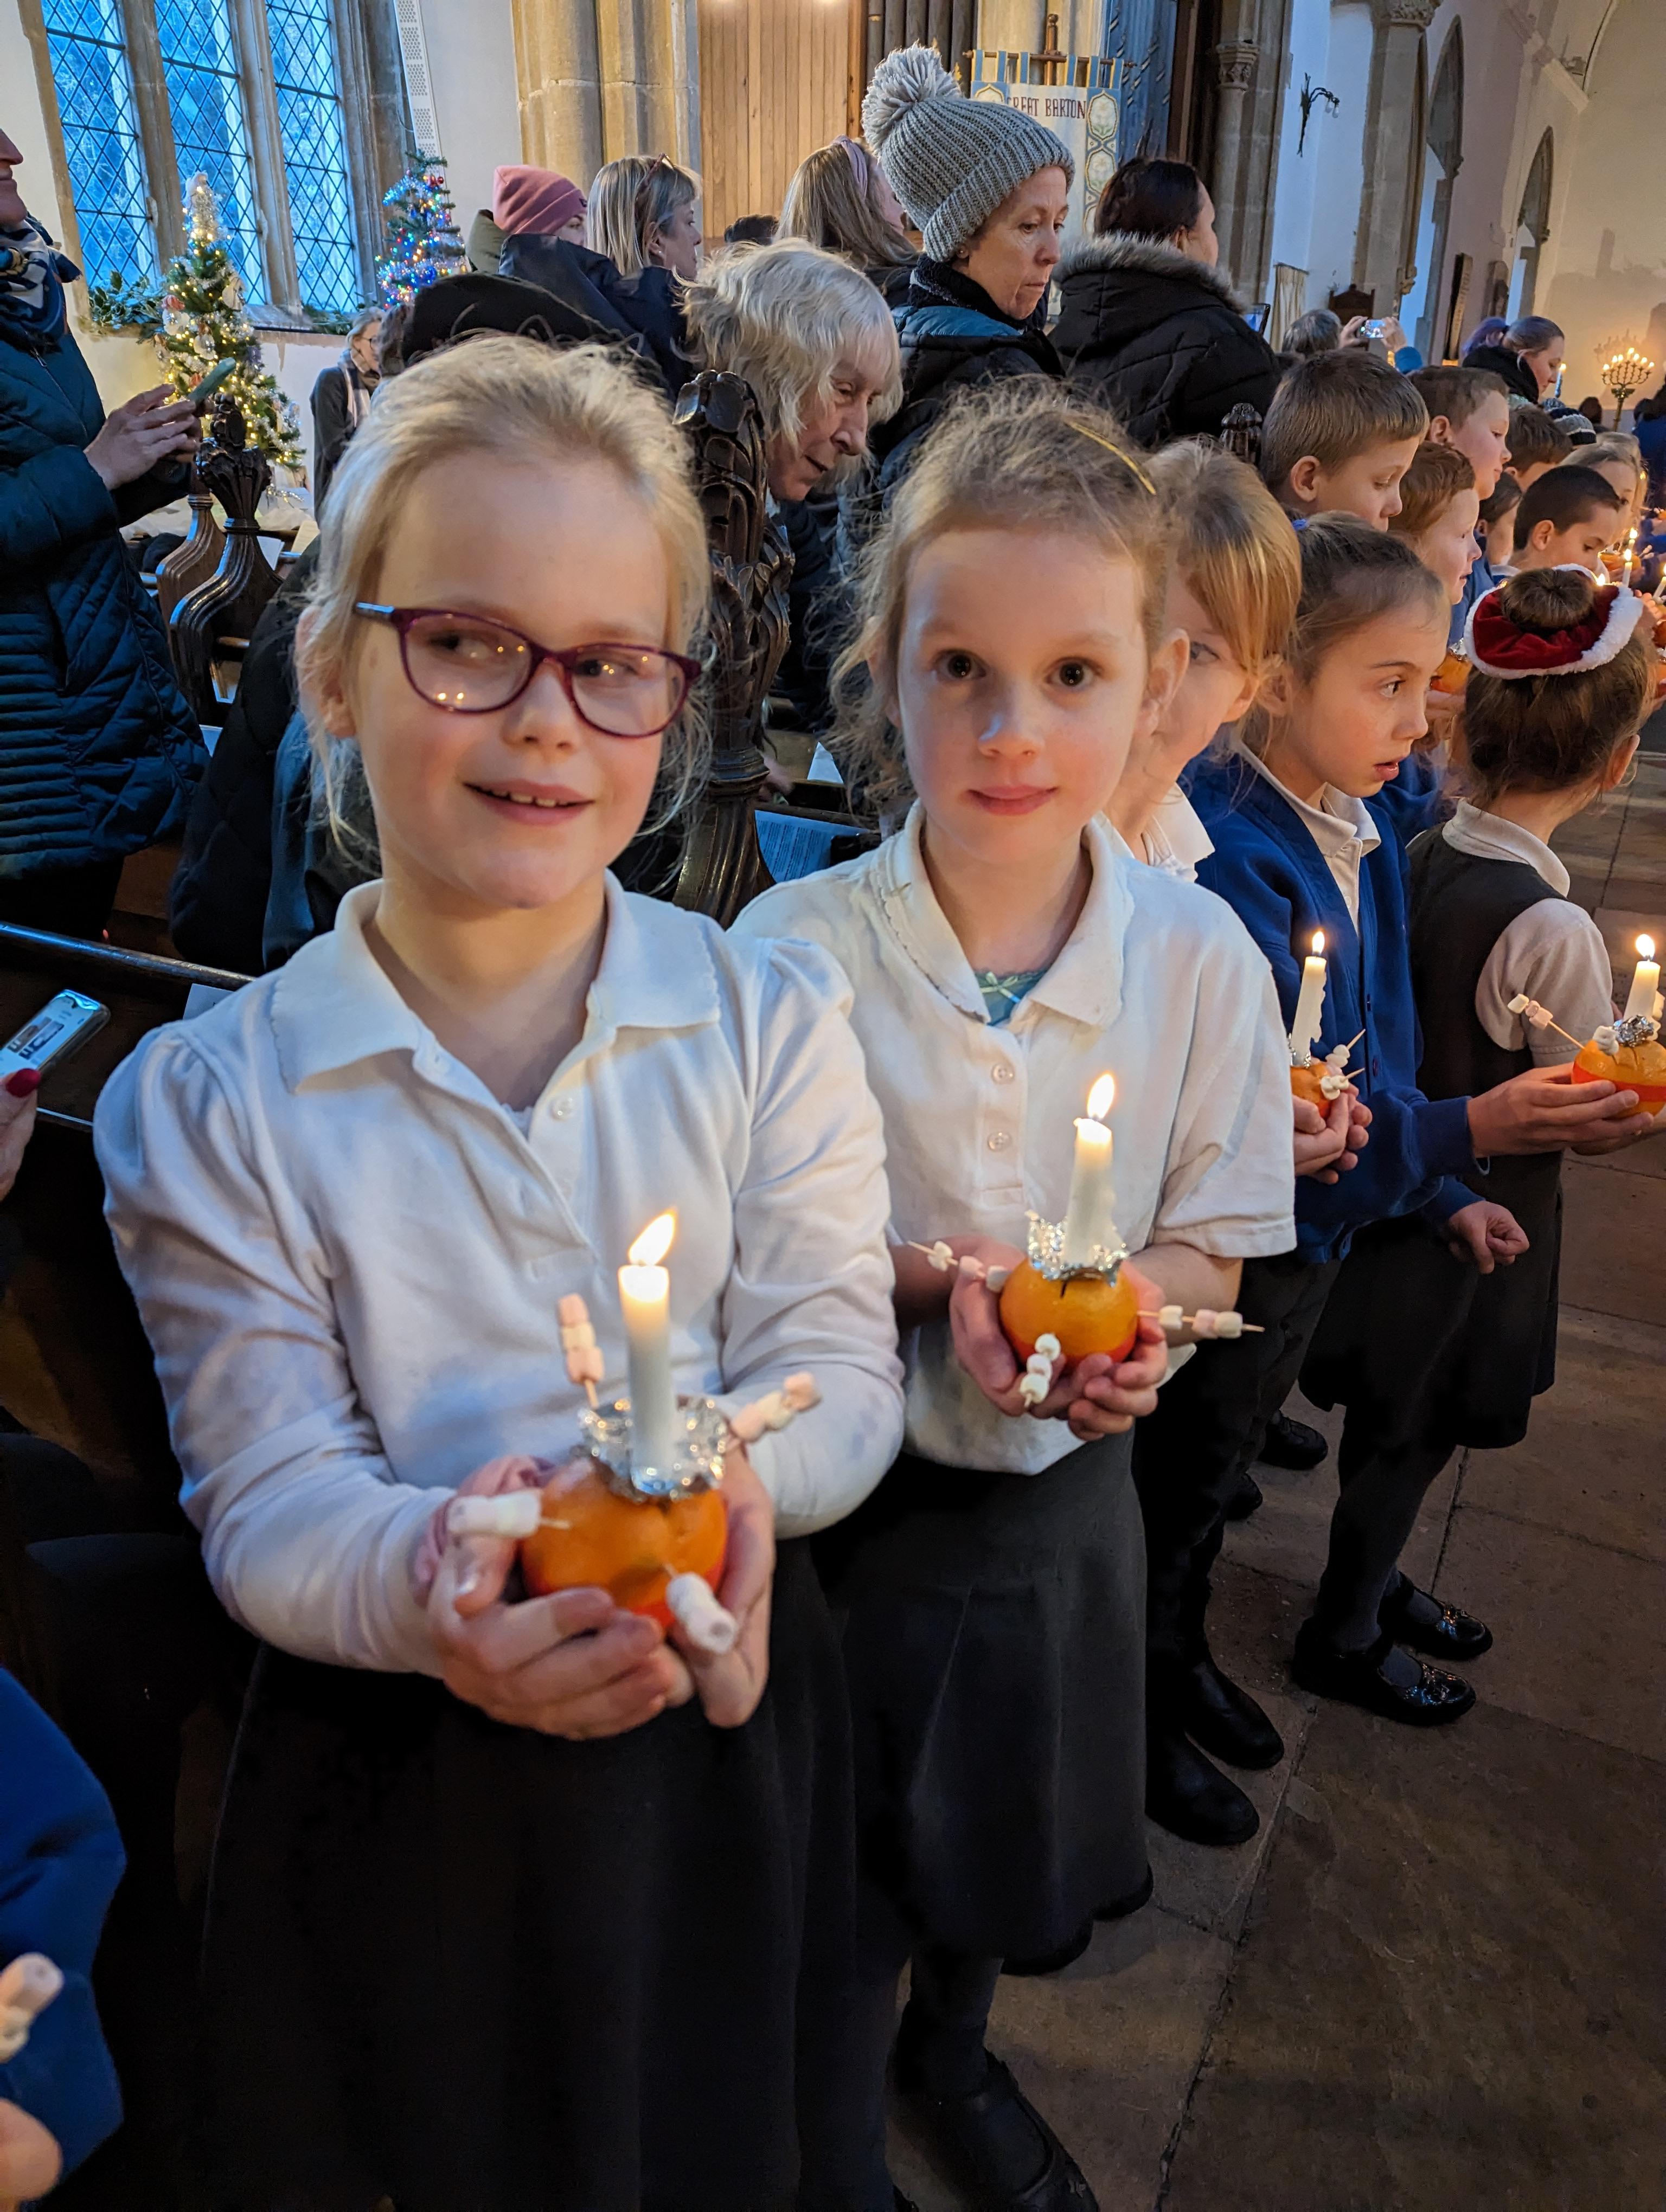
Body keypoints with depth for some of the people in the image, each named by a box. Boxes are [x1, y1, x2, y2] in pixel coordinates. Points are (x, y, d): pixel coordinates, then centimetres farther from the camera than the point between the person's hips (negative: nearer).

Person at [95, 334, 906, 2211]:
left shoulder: (774, 1023, -8)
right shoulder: (204, 1102, -11)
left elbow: (843, 1375, -7)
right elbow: (265, 1498, -11)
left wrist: (730, 1473, -29)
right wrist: (435, 1579, -32)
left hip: (722, 1724, 2)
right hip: (400, 1769, 0)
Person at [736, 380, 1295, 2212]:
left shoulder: (1198, 955, -12)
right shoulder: (794, 946, -20)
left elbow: (1213, 1234, -2)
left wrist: (1126, 1306, -23)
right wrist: (932, 1280, -27)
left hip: (1064, 1483, 3)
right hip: (852, 1485, -2)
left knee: (1006, 1815, 28)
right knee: (843, 1849, 20)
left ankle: (954, 2054, 62)